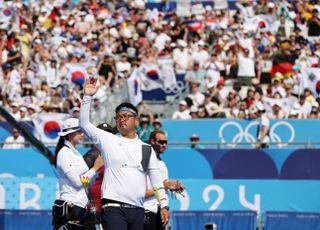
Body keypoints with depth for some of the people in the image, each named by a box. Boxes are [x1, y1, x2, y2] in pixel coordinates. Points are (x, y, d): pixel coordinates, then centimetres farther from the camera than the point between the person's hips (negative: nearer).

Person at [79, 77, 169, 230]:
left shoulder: (146, 149, 16)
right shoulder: (108, 140, 9)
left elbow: (156, 179, 15)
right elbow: (84, 123, 2)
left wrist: (164, 205, 7)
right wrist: (87, 96, -7)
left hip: (137, 210, 4)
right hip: (113, 207, -4)